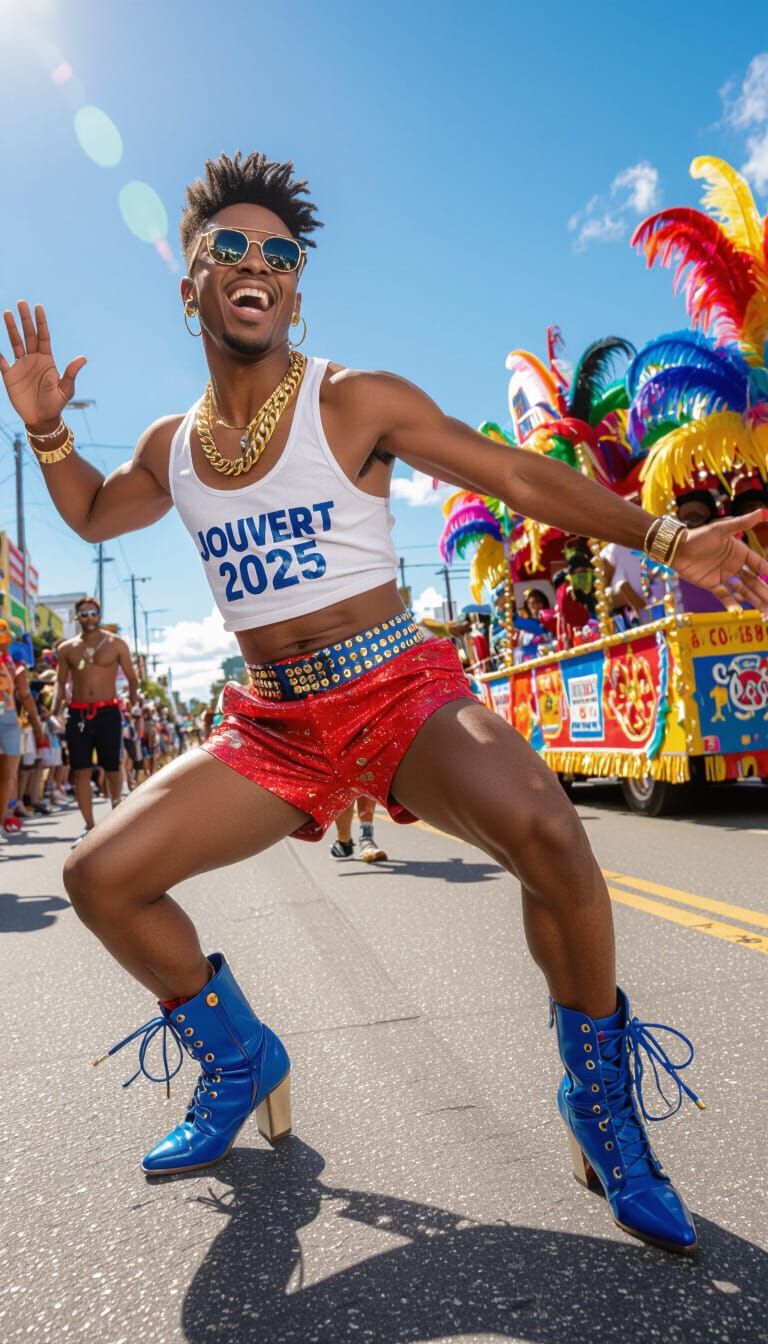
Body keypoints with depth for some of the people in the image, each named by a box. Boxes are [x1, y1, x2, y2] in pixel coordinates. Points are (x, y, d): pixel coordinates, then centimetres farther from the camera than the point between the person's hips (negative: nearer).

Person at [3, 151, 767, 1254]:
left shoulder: (356, 402, -4)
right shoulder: (170, 448, 11)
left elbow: (520, 476, -4)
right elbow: (93, 516, 30)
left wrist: (665, 536, -11)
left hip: (401, 692, -4)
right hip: (273, 727, 5)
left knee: (539, 827, -33)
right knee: (101, 876, -7)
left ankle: (601, 1102, -5)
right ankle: (239, 1061, 19)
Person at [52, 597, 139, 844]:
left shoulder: (115, 643, 3)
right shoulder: (66, 648, 8)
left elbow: (131, 677, 5)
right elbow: (61, 682, 12)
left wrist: (134, 700, -10)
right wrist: (55, 710, -2)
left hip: (108, 712, -2)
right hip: (78, 714, 2)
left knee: (112, 767, 6)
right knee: (80, 770, -3)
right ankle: (89, 826, 3)